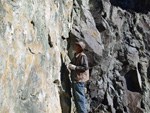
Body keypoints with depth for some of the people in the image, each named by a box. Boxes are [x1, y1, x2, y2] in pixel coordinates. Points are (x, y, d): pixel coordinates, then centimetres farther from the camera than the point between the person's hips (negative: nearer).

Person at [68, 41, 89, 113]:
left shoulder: (82, 56, -14)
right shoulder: (76, 55, 14)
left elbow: (85, 67, -19)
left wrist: (75, 67, -20)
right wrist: (70, 66, 4)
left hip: (79, 79, -10)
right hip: (75, 79, 10)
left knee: (80, 97, -5)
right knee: (76, 97, 15)